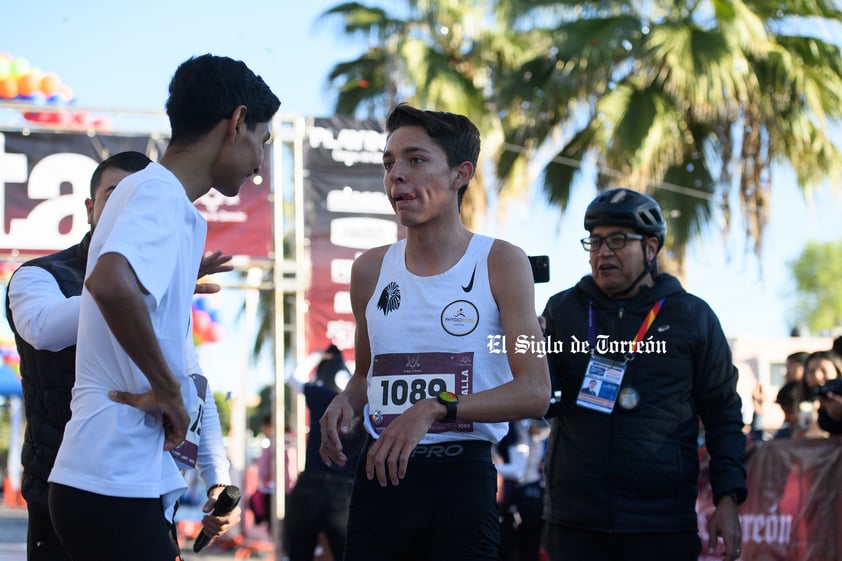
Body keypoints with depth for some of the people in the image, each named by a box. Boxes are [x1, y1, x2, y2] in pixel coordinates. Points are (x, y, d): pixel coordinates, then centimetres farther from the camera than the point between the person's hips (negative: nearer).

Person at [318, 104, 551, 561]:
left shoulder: (500, 263, -3)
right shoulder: (370, 270, 10)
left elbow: (534, 392, -11)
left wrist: (434, 409, -21)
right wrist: (346, 403, 1)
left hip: (461, 476, -3)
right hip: (379, 475, 4)